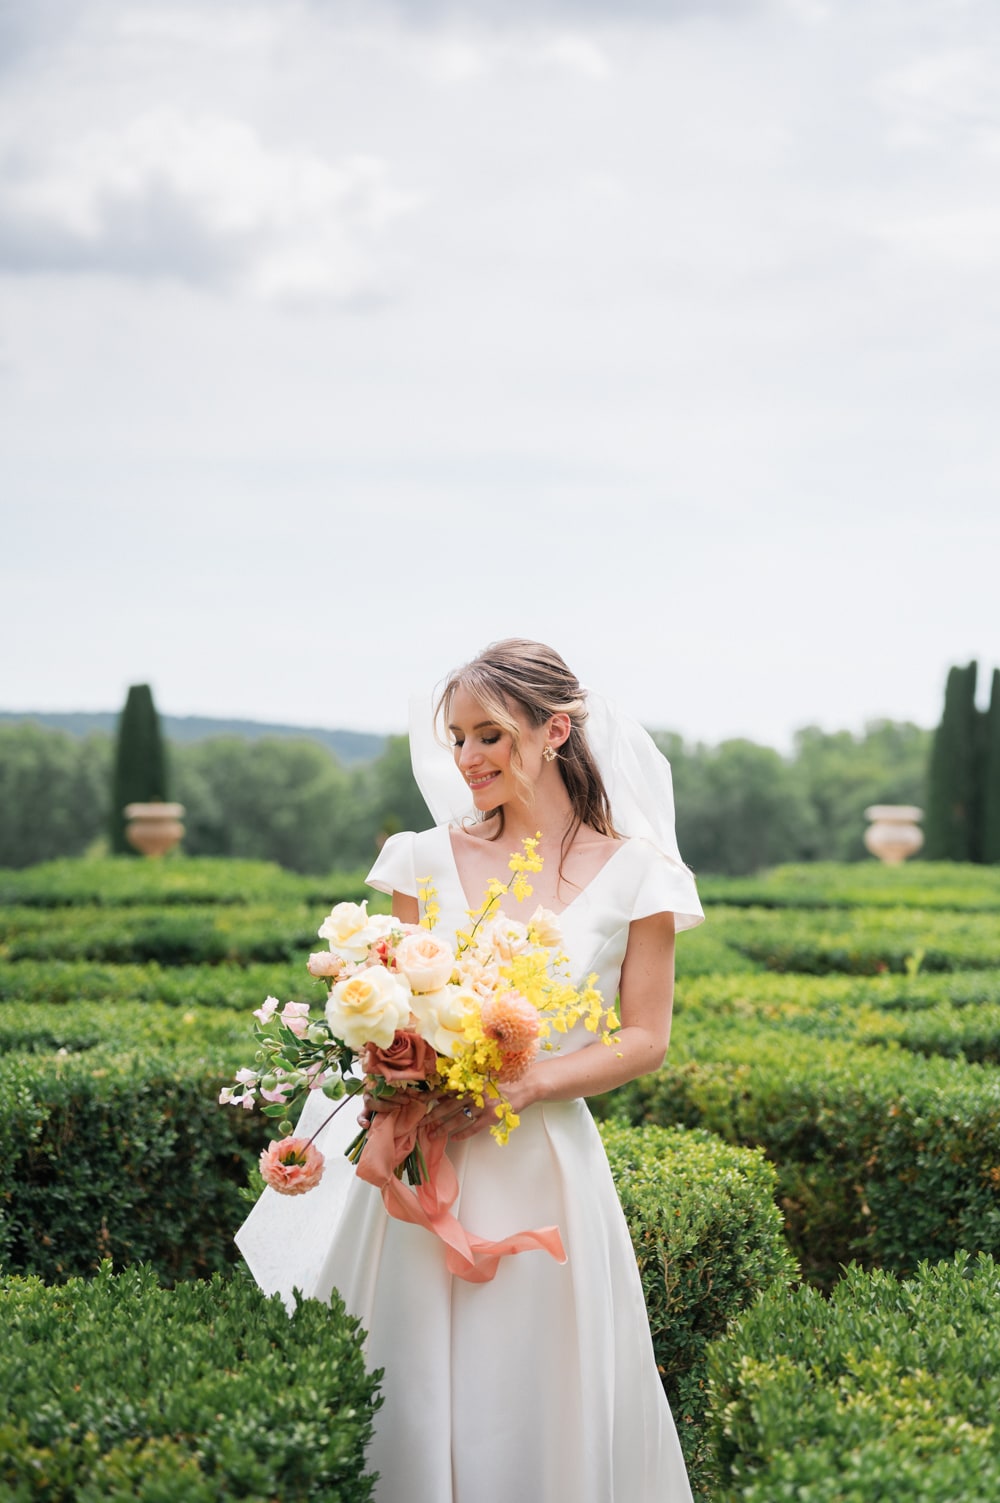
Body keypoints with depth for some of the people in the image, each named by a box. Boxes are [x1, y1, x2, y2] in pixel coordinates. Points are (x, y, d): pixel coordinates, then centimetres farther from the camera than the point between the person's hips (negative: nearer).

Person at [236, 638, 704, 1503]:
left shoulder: (630, 874, -1)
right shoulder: (431, 859, 6)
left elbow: (645, 1039, 0)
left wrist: (526, 1084, -14)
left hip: (544, 1163, -2)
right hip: (425, 1166, 2)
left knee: (532, 1405, 3)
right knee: (407, 1397, 4)